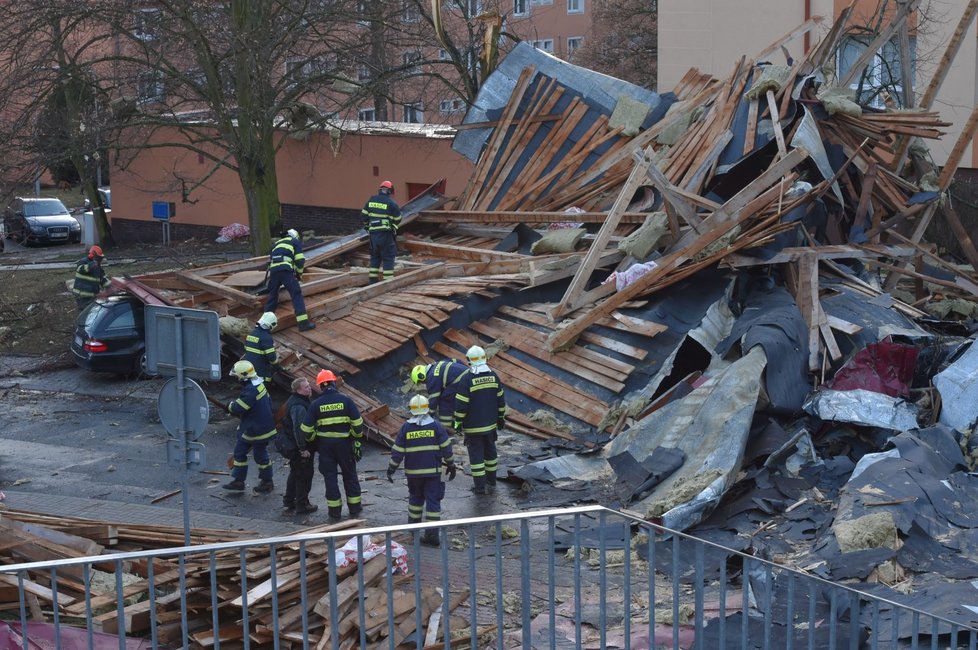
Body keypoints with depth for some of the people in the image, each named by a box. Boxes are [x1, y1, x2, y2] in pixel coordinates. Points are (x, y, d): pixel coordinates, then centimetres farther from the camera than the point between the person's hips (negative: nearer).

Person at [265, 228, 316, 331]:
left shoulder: (276, 244, 35)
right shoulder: (296, 242, 19)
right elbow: (300, 260, 7)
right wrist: (299, 273, 21)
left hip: (273, 270, 5)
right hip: (286, 270, -5)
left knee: (272, 295, 18)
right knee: (296, 294, -3)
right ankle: (303, 323, -10)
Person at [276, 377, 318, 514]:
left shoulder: (294, 400, 9)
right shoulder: (298, 406, -26)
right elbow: (298, 429, -30)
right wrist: (303, 448, -27)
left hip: (290, 444, 11)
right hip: (298, 446, -11)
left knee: (296, 472, 22)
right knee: (305, 473, 1)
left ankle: (289, 501, 33)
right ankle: (302, 505, 9)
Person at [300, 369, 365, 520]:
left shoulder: (316, 404, -5)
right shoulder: (345, 400, -7)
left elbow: (307, 428, -3)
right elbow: (357, 422, -8)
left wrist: (311, 441, 15)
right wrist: (358, 439, 6)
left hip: (325, 444, 0)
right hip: (344, 443, 0)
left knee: (330, 475, 8)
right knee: (349, 474, 13)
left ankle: (334, 509, 9)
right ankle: (354, 507, 19)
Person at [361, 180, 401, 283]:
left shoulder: (371, 200, 7)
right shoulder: (391, 203, -7)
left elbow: (364, 214, 12)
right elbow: (397, 219, 0)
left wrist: (367, 226, 26)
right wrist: (394, 227, 20)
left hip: (373, 232, 5)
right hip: (386, 233, -5)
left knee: (375, 256, 17)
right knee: (388, 257, 0)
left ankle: (373, 280, 18)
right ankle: (388, 280, -3)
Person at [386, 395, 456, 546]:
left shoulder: (406, 427, -4)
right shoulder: (435, 425, -5)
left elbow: (397, 451, -1)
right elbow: (446, 448, -2)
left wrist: (391, 469, 9)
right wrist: (451, 465, 9)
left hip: (413, 471, 1)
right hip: (433, 471, -1)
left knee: (415, 497, 22)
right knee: (433, 500, 0)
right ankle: (432, 533, -5)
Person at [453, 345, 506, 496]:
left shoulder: (466, 379, -17)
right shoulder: (493, 376, -1)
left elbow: (461, 404, -15)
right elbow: (500, 400, 6)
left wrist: (458, 423, -5)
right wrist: (501, 418, 17)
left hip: (473, 426, -5)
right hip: (491, 424, 5)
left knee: (476, 453, 3)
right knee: (490, 451, 18)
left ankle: (480, 486, 6)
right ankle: (491, 482, 28)